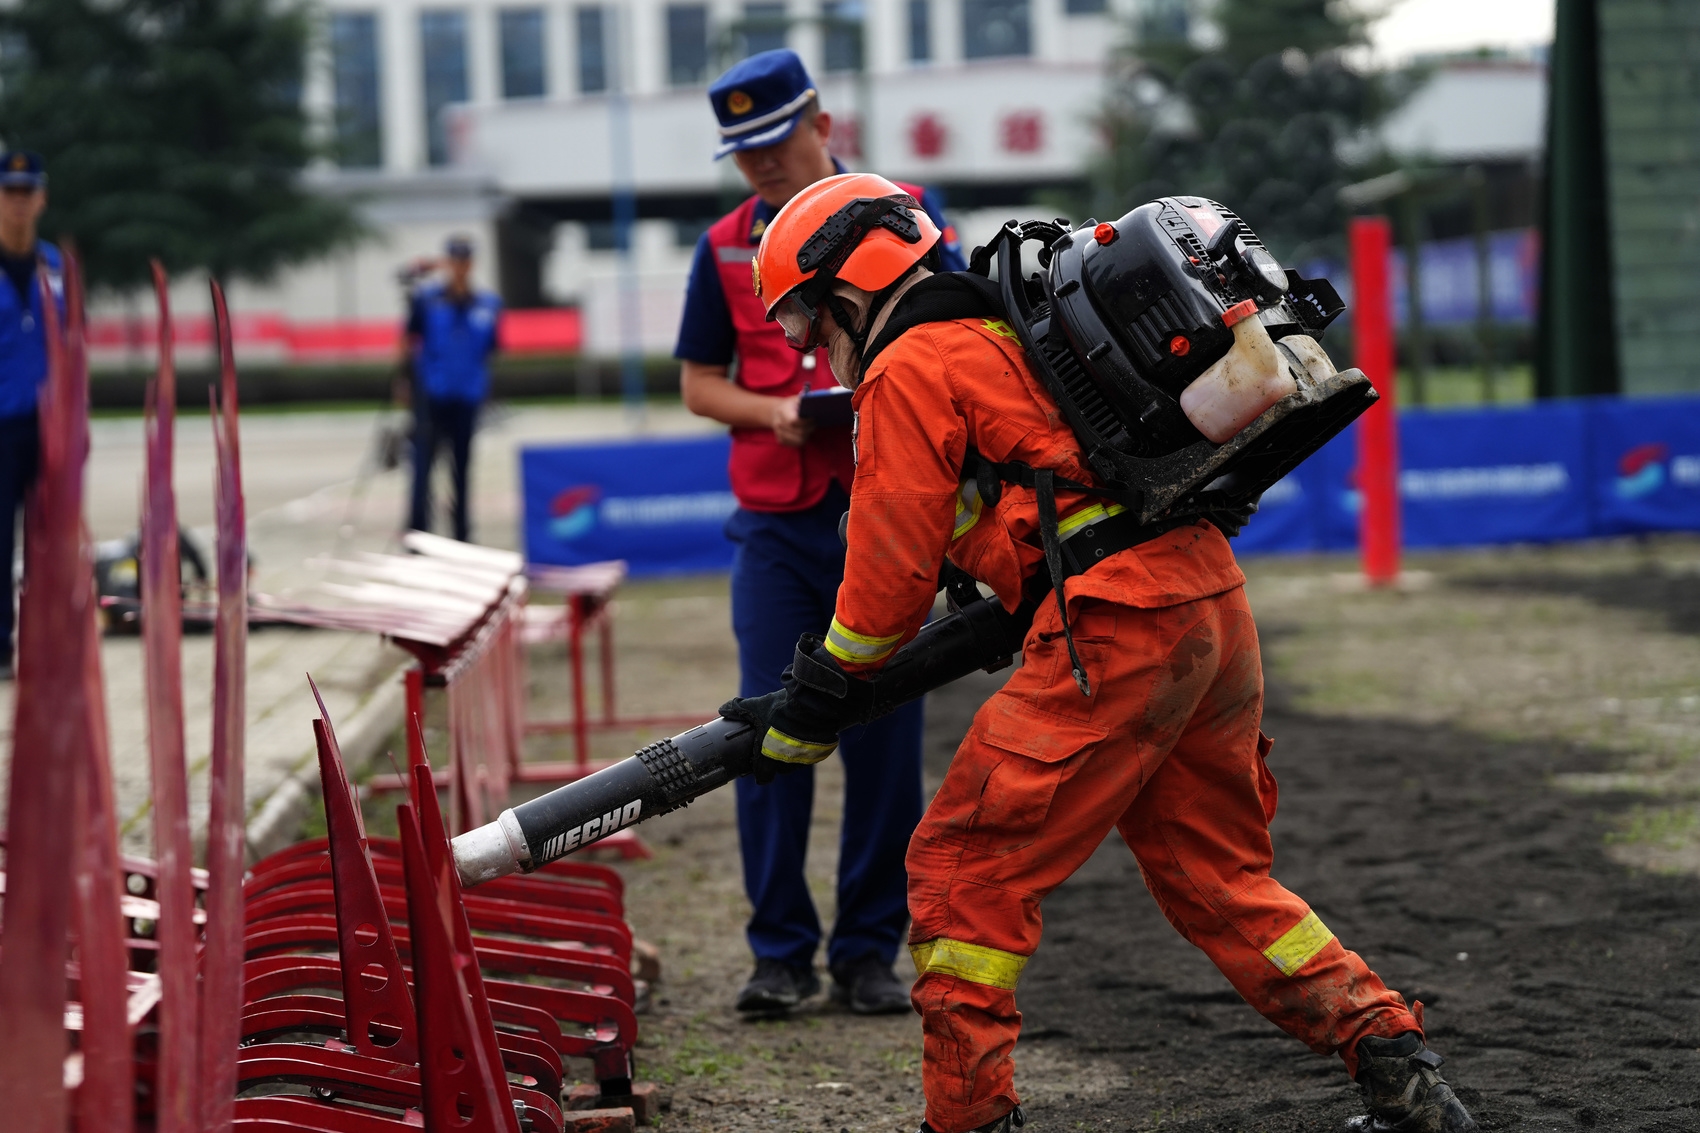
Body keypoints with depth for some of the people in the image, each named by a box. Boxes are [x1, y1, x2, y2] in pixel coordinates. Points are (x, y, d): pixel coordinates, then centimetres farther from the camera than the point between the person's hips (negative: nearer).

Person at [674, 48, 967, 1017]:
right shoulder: (726, 247, 9)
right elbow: (699, 383, 13)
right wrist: (774, 412, -7)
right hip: (777, 526, 1)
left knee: (885, 737, 1)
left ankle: (870, 950, 10)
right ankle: (781, 951, 5)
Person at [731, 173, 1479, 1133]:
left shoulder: (910, 370, -1)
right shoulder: (1003, 333, 27)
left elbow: (894, 569, -2)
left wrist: (810, 711, 8)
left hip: (1118, 623, -9)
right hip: (1210, 594, 9)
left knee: (967, 870, 0)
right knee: (1218, 875, 18)